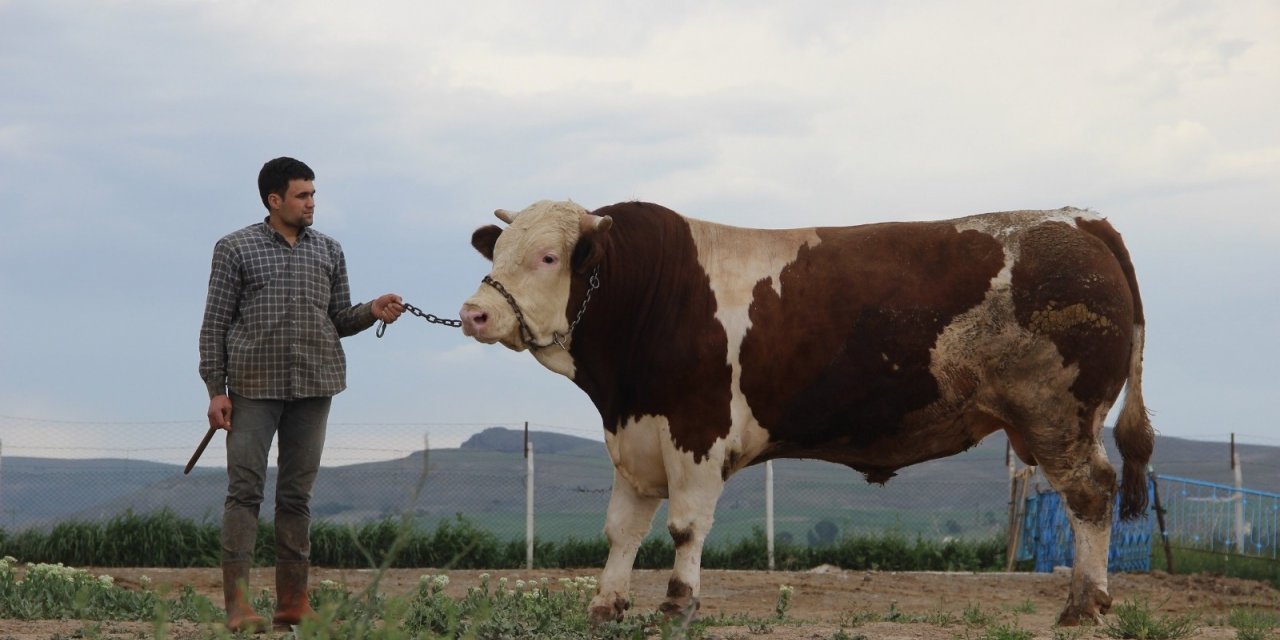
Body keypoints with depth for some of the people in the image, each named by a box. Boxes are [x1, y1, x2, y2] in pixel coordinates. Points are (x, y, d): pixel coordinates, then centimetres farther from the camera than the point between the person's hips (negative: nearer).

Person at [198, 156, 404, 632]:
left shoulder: (329, 251, 13)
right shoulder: (236, 249, 2)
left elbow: (339, 319, 16)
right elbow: (215, 325, 1)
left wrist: (373, 311, -5)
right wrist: (216, 391, -6)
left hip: (313, 387, 4)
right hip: (254, 387, -4)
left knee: (297, 494, 7)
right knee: (245, 490, -7)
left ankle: (292, 603, 10)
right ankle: (237, 605, -9)